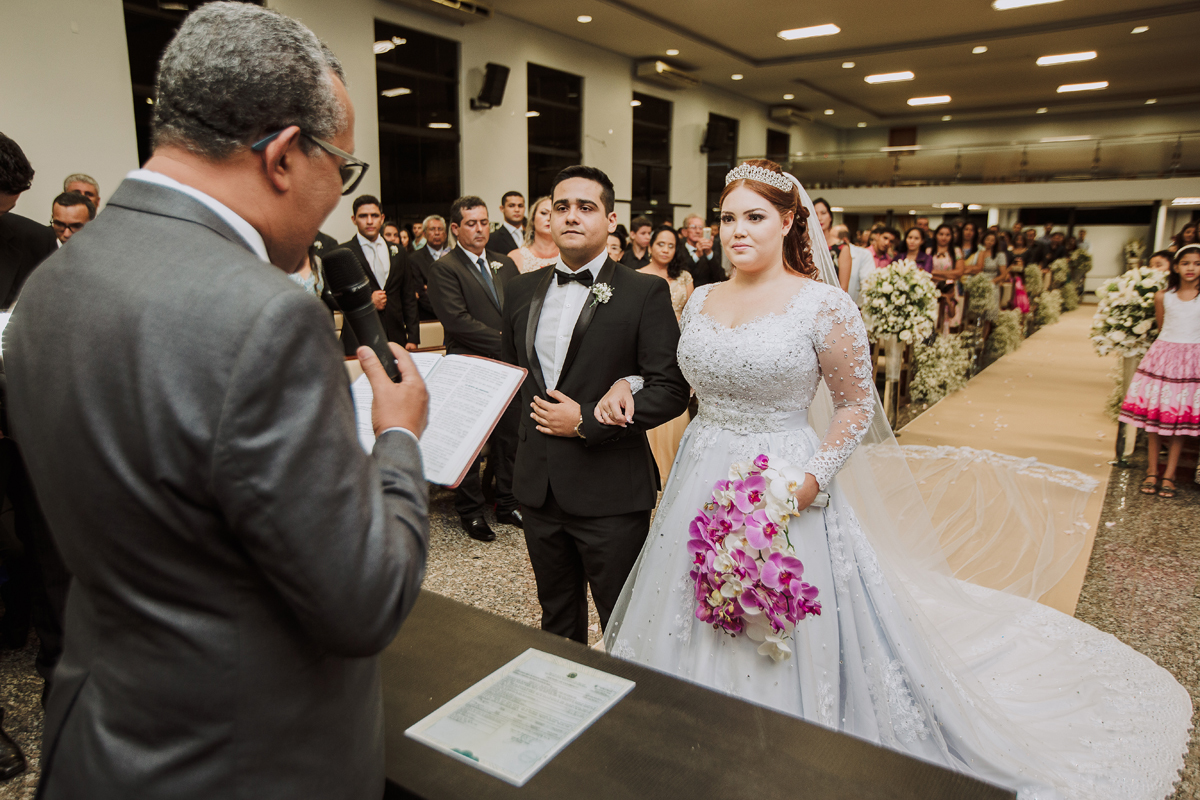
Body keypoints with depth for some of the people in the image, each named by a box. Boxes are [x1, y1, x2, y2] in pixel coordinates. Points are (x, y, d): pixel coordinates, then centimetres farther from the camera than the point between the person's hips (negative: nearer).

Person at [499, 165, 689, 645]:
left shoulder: (646, 292, -8)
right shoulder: (521, 290, 9)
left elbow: (671, 390, -13)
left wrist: (587, 421, -17)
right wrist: (528, 411, 6)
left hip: (611, 494, -5)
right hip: (538, 488, 5)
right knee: (556, 619, 23)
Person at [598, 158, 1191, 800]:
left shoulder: (822, 305, -11)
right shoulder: (701, 300, 5)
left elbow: (856, 406, -7)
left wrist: (810, 482, -17)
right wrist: (630, 385, -2)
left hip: (784, 489, -5)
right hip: (704, 483, 6)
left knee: (787, 656, 8)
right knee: (698, 642, 18)